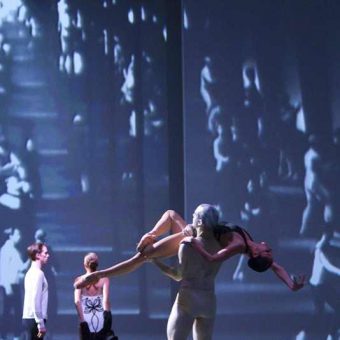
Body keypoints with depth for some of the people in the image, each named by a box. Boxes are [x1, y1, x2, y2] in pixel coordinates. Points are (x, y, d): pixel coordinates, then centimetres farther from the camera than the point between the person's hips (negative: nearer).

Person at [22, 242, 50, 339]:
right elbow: (35, 300, -19)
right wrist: (41, 323, -19)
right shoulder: (38, 273, -13)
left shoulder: (32, 272, 16)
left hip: (29, 318, 9)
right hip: (34, 319, -9)